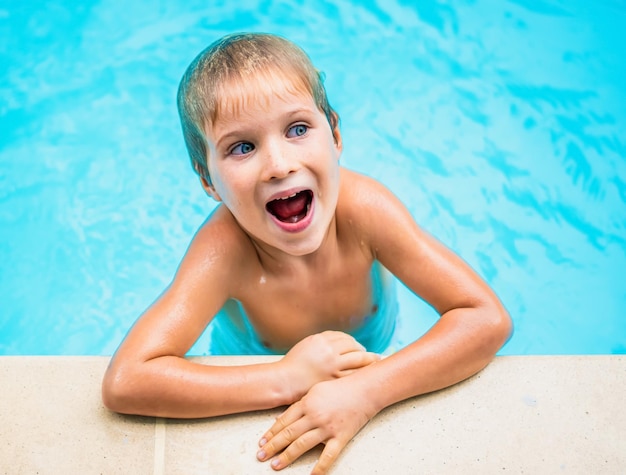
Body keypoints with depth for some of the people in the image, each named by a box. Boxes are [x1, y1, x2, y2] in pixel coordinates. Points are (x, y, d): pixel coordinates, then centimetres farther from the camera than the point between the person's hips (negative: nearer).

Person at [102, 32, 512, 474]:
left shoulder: (362, 207, -33)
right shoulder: (225, 249, -36)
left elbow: (488, 320, -32)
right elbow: (124, 382, -44)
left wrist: (366, 391, -44)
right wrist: (290, 378, -44)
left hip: (367, 367, 0)